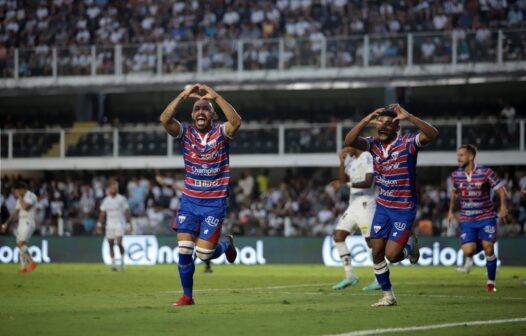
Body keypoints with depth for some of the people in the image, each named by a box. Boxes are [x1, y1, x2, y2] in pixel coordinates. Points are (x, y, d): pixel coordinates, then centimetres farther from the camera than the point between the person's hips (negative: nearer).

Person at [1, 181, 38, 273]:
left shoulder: (31, 196, -8)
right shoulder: (20, 199, 19)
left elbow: (25, 207, -24)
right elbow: (16, 212, 24)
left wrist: (20, 197, -11)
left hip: (28, 223, -9)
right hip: (21, 223, 9)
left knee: (21, 243, -22)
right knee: (20, 244, 2)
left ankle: (32, 262, -18)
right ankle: (23, 267, 2)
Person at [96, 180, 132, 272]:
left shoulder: (122, 199, 0)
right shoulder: (105, 200, 8)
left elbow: (127, 212, 0)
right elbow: (102, 213, 12)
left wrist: (129, 224, -5)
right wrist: (99, 225, 5)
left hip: (120, 225, -3)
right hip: (109, 225, 3)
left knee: (119, 243, -16)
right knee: (111, 244, 1)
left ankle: (122, 260, 3)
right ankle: (113, 264, 8)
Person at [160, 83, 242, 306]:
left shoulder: (220, 133, -7)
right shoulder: (185, 133, -1)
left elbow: (236, 121, -29)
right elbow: (165, 119, -19)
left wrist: (216, 96, -31)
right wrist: (184, 95, -25)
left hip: (215, 203, -2)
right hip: (189, 201, 2)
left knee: (204, 253, -4)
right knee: (184, 250, -4)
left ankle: (226, 244, 29)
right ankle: (187, 295, 10)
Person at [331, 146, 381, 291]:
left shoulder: (367, 158, -11)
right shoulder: (351, 160, 15)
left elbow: (368, 183, -21)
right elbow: (343, 180, 14)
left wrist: (347, 184, -29)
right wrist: (342, 162, 5)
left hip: (365, 204, -9)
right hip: (353, 203, 9)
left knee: (371, 241, -7)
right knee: (338, 236, 1)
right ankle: (350, 276, 3)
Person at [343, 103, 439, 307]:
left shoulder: (407, 143, -15)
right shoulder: (374, 144, -1)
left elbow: (432, 134, -30)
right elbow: (348, 142, -13)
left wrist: (408, 117, -38)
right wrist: (366, 120, -22)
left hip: (404, 209, -5)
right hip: (383, 206, 5)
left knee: (392, 255, -10)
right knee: (376, 252, 3)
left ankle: (410, 244, 25)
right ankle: (388, 296, 19)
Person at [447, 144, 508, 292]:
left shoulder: (486, 172, -12)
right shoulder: (455, 175, 0)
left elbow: (501, 189, -7)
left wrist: (503, 206, -22)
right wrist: (451, 210, 16)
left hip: (486, 217, -2)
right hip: (467, 220, 2)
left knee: (488, 249, -11)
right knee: (467, 251, -13)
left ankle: (491, 281, 7)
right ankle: (470, 256, 27)